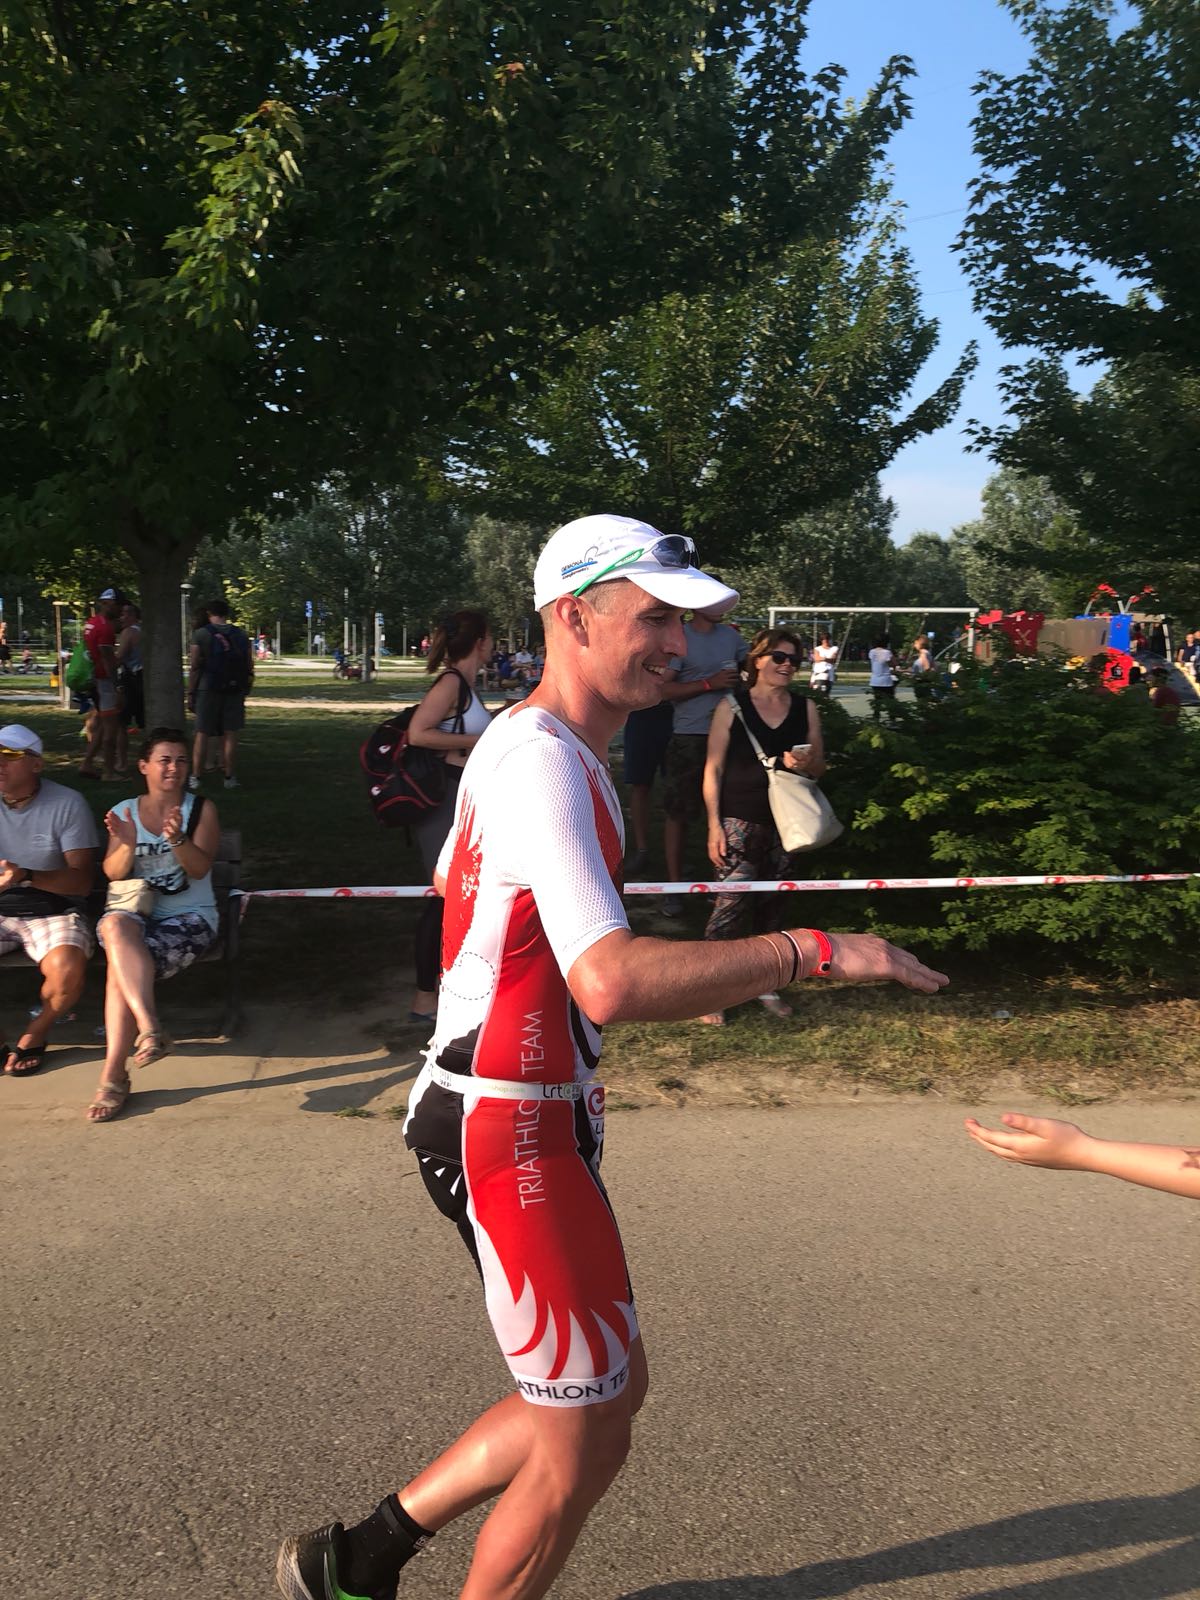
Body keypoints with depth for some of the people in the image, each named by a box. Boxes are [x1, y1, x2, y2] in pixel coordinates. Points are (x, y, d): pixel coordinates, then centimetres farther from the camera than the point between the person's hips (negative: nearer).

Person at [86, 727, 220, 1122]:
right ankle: (150, 1027, -44)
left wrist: (178, 839, -28)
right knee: (116, 927, -36)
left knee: (120, 965, -30)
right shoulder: (124, 812, 12)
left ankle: (113, 1076, -29)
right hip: (137, 911, 2)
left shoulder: (201, 809, 6)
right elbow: (113, 874, 1)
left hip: (190, 917, -2)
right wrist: (127, 844, -21)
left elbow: (200, 868, -8)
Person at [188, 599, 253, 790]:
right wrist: (245, 693, 15)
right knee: (230, 735, 6)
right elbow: (249, 668, 7)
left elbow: (194, 667, -7)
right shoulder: (241, 636, 7)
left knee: (202, 734, 3)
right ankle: (229, 777, 7)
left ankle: (195, 778, 2)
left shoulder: (201, 634, -3)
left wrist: (190, 694, -3)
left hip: (208, 690, -2)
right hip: (234, 691, 2)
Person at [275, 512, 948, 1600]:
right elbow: (611, 982, -34)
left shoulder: (526, 744, 13)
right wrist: (811, 951, -29)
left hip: (534, 1119, 10)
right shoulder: (543, 762, -21)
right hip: (507, 1131, -10)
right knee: (587, 1440, 3)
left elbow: (452, 880, 28)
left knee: (613, 1386, 19)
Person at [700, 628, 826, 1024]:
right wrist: (714, 825, -8)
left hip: (787, 823, 4)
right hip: (740, 822, -4)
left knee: (772, 905, 10)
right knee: (732, 902, -10)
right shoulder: (732, 706, -2)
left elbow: (820, 767, 14)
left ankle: (765, 984, 25)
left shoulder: (805, 708, 8)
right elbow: (713, 769, -2)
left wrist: (805, 764, -11)